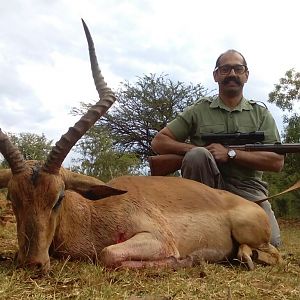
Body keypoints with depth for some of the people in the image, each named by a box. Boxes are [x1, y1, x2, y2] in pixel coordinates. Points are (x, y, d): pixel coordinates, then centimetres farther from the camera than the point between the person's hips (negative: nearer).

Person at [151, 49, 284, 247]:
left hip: (248, 189, 1)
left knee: (271, 242, -22)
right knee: (198, 154, -29)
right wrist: (193, 149, -13)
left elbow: (277, 162, -4)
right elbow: (159, 142, 4)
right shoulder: (199, 110, 6)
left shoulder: (261, 114, 8)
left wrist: (230, 154, -14)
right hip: (206, 188, 0)